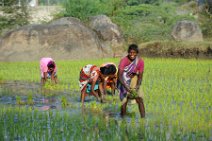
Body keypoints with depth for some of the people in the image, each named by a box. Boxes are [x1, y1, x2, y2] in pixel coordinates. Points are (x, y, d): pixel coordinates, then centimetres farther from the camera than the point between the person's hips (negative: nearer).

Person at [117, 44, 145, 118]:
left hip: (134, 81, 3)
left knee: (140, 99, -7)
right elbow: (119, 76, -28)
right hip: (124, 81, -3)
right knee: (124, 101, -9)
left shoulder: (140, 62, -16)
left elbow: (140, 76, -11)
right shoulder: (123, 61, -25)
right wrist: (126, 87, -40)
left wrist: (137, 87, -29)